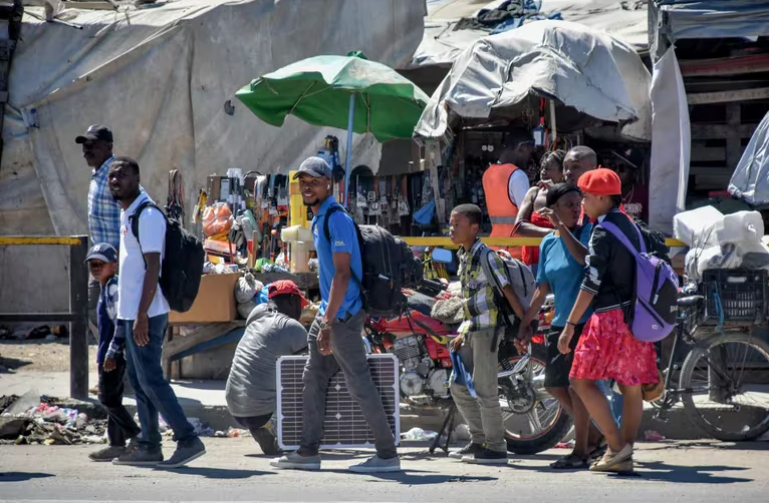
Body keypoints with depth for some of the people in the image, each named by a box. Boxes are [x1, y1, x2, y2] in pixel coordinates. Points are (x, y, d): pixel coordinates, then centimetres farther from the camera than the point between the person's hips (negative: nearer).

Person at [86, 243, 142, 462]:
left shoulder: (114, 287, -14)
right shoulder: (105, 288, 17)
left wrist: (112, 352, -24)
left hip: (114, 353, -10)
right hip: (108, 354, 10)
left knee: (108, 398, -10)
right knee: (111, 399, 11)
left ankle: (136, 436, -8)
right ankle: (117, 444, 14)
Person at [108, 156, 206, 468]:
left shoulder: (147, 215, -15)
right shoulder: (126, 214, 15)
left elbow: (153, 267, -20)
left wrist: (142, 315, -23)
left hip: (145, 314, -10)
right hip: (131, 313, 10)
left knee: (150, 379, -8)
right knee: (138, 380, 10)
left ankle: (188, 440, -4)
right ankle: (149, 447, 14)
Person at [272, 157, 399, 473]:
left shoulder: (337, 220, -16)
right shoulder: (319, 220, 14)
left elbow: (342, 273, -22)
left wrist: (329, 323, -26)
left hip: (343, 315, -10)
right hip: (328, 312, 10)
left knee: (360, 384, -8)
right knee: (313, 379, 13)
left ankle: (388, 455, -4)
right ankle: (308, 452, 19)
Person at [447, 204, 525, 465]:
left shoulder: (485, 255, -13)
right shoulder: (464, 257, 15)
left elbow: (508, 291, -16)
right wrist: (462, 334, 19)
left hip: (488, 328, -10)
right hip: (471, 329, 10)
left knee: (484, 389, -7)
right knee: (459, 387, 12)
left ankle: (496, 448, -1)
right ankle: (479, 441, 21)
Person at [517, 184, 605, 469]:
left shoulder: (586, 232, -5)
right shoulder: (548, 243, 11)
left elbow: (584, 257, -28)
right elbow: (543, 288, 17)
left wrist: (562, 227, -26)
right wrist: (526, 323, 16)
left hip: (586, 321, -7)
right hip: (560, 323, 7)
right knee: (554, 385, 10)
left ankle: (581, 451, 1)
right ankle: (593, 435, 25)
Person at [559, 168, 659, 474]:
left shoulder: (603, 232, -12)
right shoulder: (630, 227, 15)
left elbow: (591, 284, -16)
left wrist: (570, 325, -15)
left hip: (610, 317, -9)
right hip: (635, 317, 9)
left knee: (583, 380, -6)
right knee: (631, 387, 7)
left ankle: (617, 445, -12)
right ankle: (624, 457, 9)